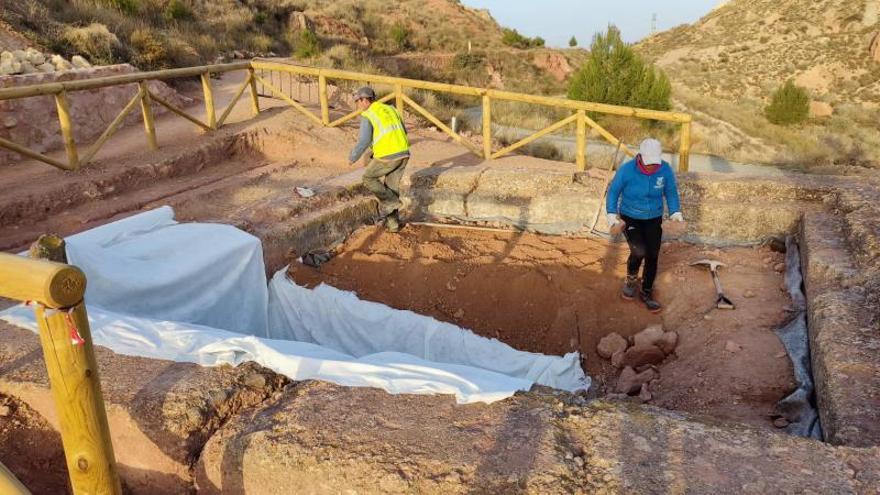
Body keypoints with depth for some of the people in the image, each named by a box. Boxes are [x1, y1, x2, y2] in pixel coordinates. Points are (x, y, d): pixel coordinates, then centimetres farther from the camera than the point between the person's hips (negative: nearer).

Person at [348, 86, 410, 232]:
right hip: (403, 153, 7)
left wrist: (352, 158, 5)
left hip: (388, 156, -7)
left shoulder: (367, 116, -5)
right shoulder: (390, 109, 18)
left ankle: (391, 201, 5)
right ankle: (392, 222, 17)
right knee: (391, 188, 19)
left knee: (368, 178, 16)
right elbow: (403, 131, 26)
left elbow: (363, 142, -11)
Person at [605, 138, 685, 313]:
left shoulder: (665, 170, -13)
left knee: (652, 257, 3)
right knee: (639, 251, -22)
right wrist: (612, 215, -16)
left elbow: (671, 192, 3)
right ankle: (631, 279, 10)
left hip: (654, 219, 3)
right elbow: (613, 191, -8)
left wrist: (675, 213, -6)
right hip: (629, 218, -3)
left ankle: (646, 293, 24)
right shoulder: (627, 170, -21)